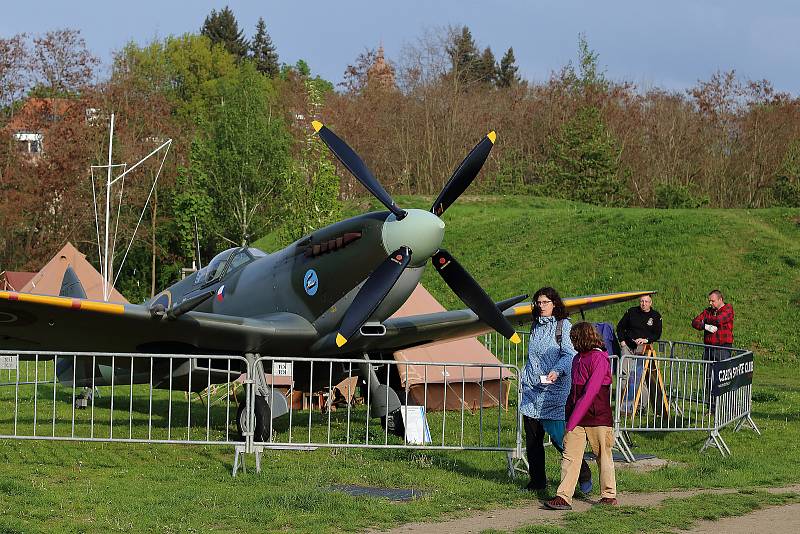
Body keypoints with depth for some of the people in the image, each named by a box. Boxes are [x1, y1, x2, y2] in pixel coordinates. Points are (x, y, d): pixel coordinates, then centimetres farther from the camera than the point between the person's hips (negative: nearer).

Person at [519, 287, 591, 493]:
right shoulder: (536, 326, 16)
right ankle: (537, 481, 15)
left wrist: (556, 371, -29)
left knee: (558, 437, -8)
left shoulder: (564, 325, -2)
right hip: (532, 389, 6)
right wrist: (526, 379, 20)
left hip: (555, 390, -6)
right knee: (532, 439, 4)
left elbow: (569, 354, -12)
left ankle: (584, 475, 11)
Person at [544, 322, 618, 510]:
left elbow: (590, 392, -18)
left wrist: (573, 420, -20)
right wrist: (568, 414, 13)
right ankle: (564, 497, -6)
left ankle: (609, 495, 18)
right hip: (576, 417, 7)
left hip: (598, 418, -7)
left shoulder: (599, 359, -12)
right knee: (569, 456, -3)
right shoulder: (577, 359, 15)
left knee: (603, 456, 6)